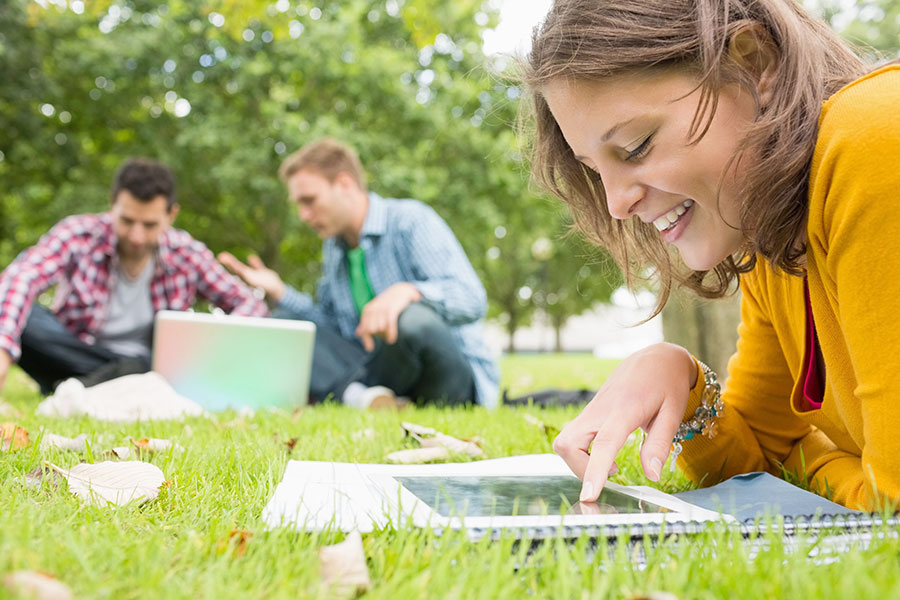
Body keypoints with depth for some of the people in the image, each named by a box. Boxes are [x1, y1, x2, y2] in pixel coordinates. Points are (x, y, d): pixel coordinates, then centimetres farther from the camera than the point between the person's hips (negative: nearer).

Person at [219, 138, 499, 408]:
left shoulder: (411, 220, -9)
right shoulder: (333, 248, 15)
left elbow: (472, 299, -21)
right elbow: (334, 327, 19)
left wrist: (407, 291, -39)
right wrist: (279, 292, 8)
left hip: (453, 377, -7)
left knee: (414, 319, -40)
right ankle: (363, 397, -27)